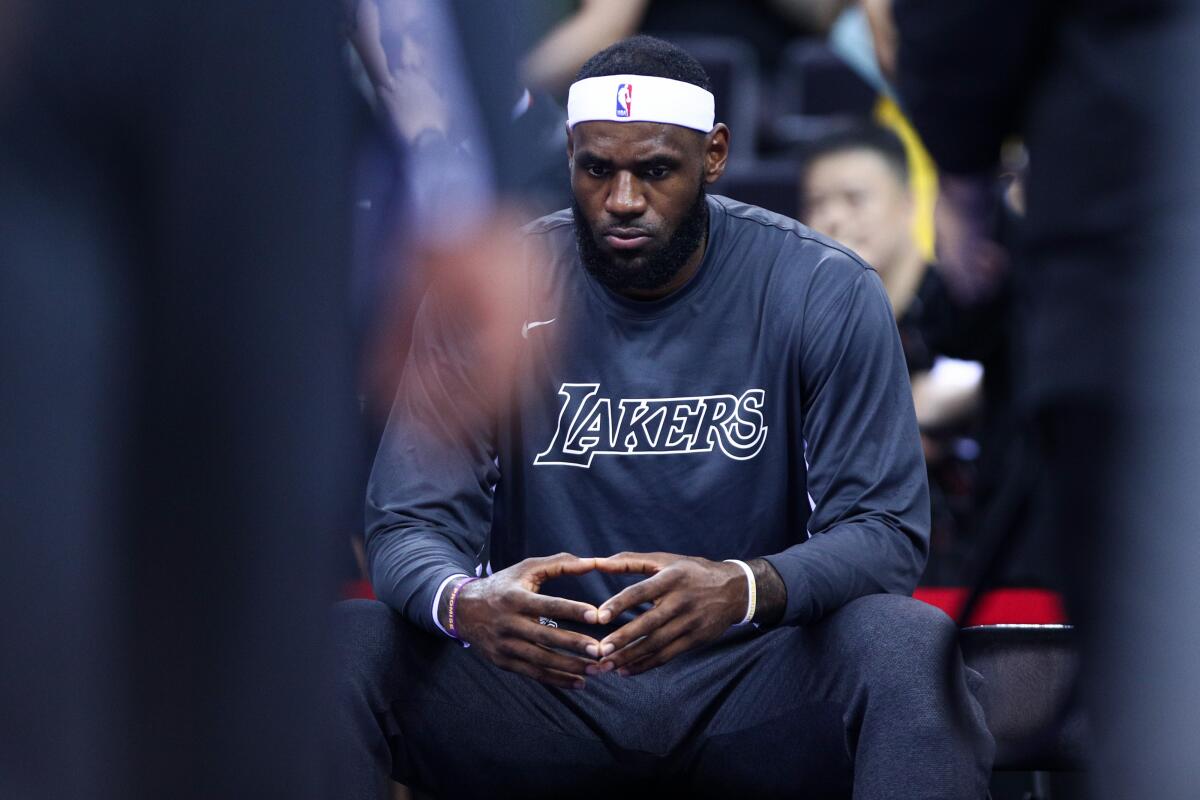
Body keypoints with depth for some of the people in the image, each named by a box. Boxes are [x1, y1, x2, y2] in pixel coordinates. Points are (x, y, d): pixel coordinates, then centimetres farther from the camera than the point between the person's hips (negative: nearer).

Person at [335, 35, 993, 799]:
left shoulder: (826, 295, -5)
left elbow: (886, 530, -9)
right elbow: (410, 524, -5)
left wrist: (745, 590, -32)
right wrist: (463, 603, -32)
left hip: (752, 681, -1)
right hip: (543, 675, 1)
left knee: (909, 646, -33)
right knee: (343, 646, -27)